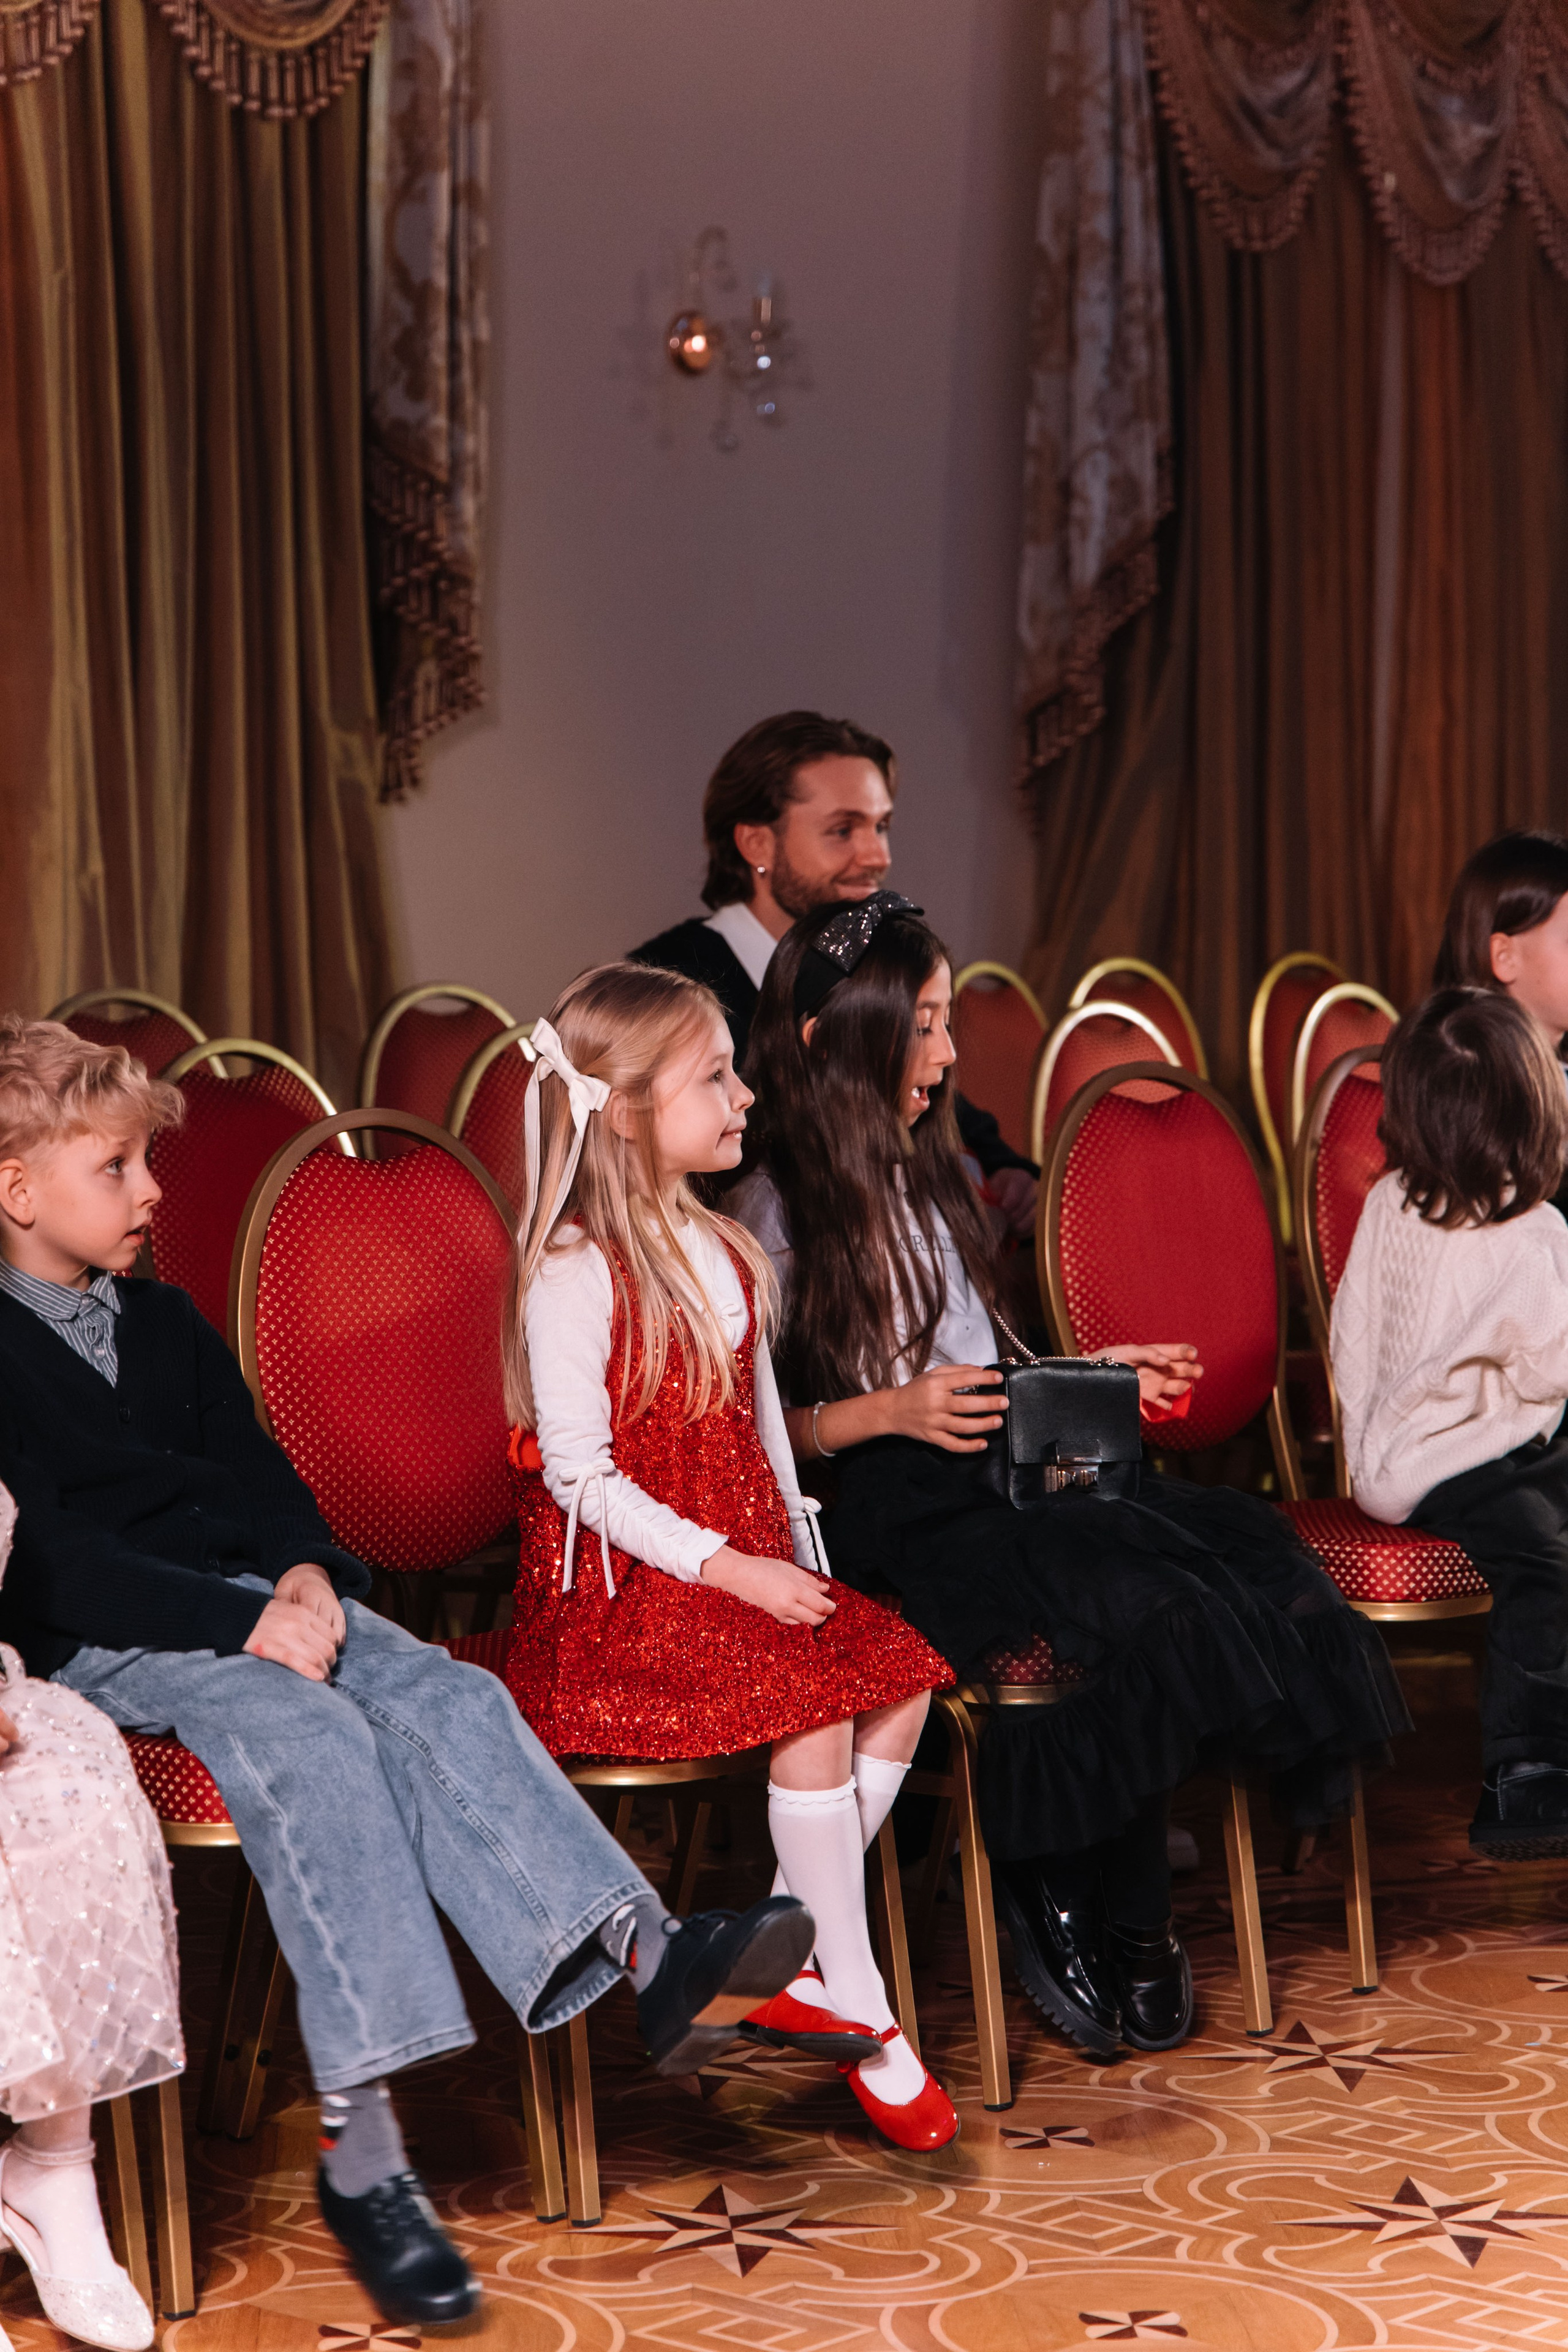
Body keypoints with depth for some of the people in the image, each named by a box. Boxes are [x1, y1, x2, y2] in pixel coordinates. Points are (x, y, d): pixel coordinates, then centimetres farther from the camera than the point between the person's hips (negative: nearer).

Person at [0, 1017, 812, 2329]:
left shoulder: (166, 1323, 23)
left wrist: (306, 1570, -3)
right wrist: (241, 1623, -20)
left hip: (256, 1597, 7)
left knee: (446, 1697, -21)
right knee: (305, 1736, -34)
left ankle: (646, 1959, -39)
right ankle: (360, 2147, -39)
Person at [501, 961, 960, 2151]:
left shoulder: (724, 1251, 15)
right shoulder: (577, 1272, -12)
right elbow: (578, 1472, -17)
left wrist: (802, 1559, 4)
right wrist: (732, 1571, -20)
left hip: (748, 1569, 8)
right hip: (616, 1593, -8)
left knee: (900, 1669, -14)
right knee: (812, 1705, -26)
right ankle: (863, 2018, -13)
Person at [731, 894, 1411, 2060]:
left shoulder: (927, 1175, 22)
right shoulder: (773, 1210, -4)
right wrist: (890, 1412, -18)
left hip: (998, 1471, 8)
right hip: (891, 1513, -8)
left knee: (1242, 1548, -20)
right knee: (1149, 1605, -30)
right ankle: (1115, 1921, -9)